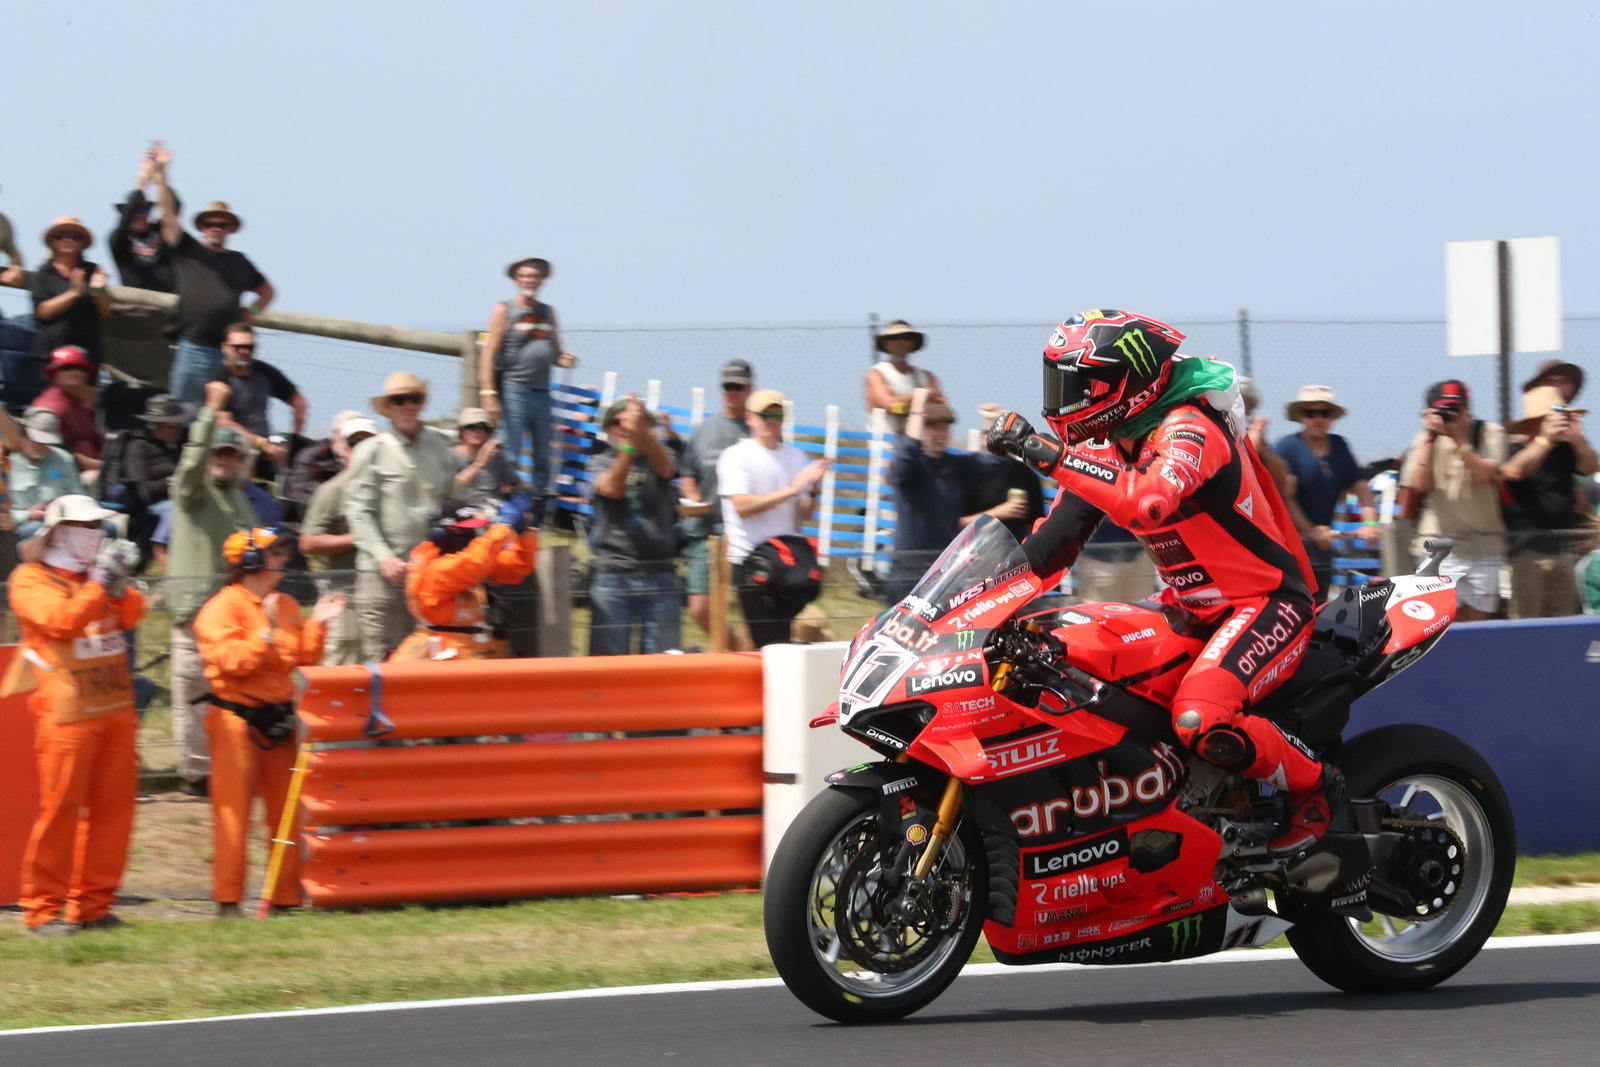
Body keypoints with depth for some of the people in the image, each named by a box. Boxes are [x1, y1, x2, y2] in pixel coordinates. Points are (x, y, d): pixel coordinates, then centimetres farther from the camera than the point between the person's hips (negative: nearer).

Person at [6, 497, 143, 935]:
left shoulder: (94, 575, 18)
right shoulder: (30, 579, -1)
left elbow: (131, 616, 5)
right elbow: (60, 620, -17)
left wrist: (119, 584, -12)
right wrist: (100, 581, -19)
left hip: (115, 710, 7)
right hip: (66, 713, -7)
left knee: (114, 808, 5)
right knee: (60, 808, -7)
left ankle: (92, 905, 12)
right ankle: (44, 908, -1)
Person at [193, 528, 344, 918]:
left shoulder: (286, 606, 14)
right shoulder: (223, 608, -9)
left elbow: (304, 659, 14)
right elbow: (232, 661, -20)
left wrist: (317, 625, 2)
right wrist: (267, 631, -23)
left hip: (278, 720, 7)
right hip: (237, 718, -7)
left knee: (286, 809, 8)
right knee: (234, 809, -6)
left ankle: (286, 896, 15)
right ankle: (227, 900, -4)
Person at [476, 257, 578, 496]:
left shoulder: (548, 312, 17)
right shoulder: (504, 310, 1)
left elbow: (555, 354, 23)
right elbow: (489, 353, -6)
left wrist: (565, 360, -3)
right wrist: (488, 393, -15)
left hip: (542, 393, 5)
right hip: (514, 392, -5)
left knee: (543, 458, 7)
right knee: (512, 457, -9)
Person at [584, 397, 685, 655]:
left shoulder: (658, 458, 10)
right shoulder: (601, 462, 9)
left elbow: (664, 467, -15)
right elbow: (612, 488, -12)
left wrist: (641, 433, -36)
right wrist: (629, 445, -28)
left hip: (661, 577, 1)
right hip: (614, 574, -1)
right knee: (609, 656, -1)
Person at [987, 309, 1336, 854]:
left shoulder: (1189, 428, -23)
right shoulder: (1110, 441, 6)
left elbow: (1149, 500, -43)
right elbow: (1063, 529, 11)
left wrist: (1049, 454, -42)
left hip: (1267, 602, -10)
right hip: (1191, 603, 10)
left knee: (1201, 719, -33)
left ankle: (1315, 785, -6)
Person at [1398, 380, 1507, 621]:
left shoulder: (1490, 434, 3)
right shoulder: (1425, 440, 8)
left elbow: (1484, 474, -12)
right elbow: (1418, 485, -6)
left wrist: (1458, 438, -15)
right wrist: (1430, 437, -8)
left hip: (1485, 548, 0)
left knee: (1477, 619, 5)